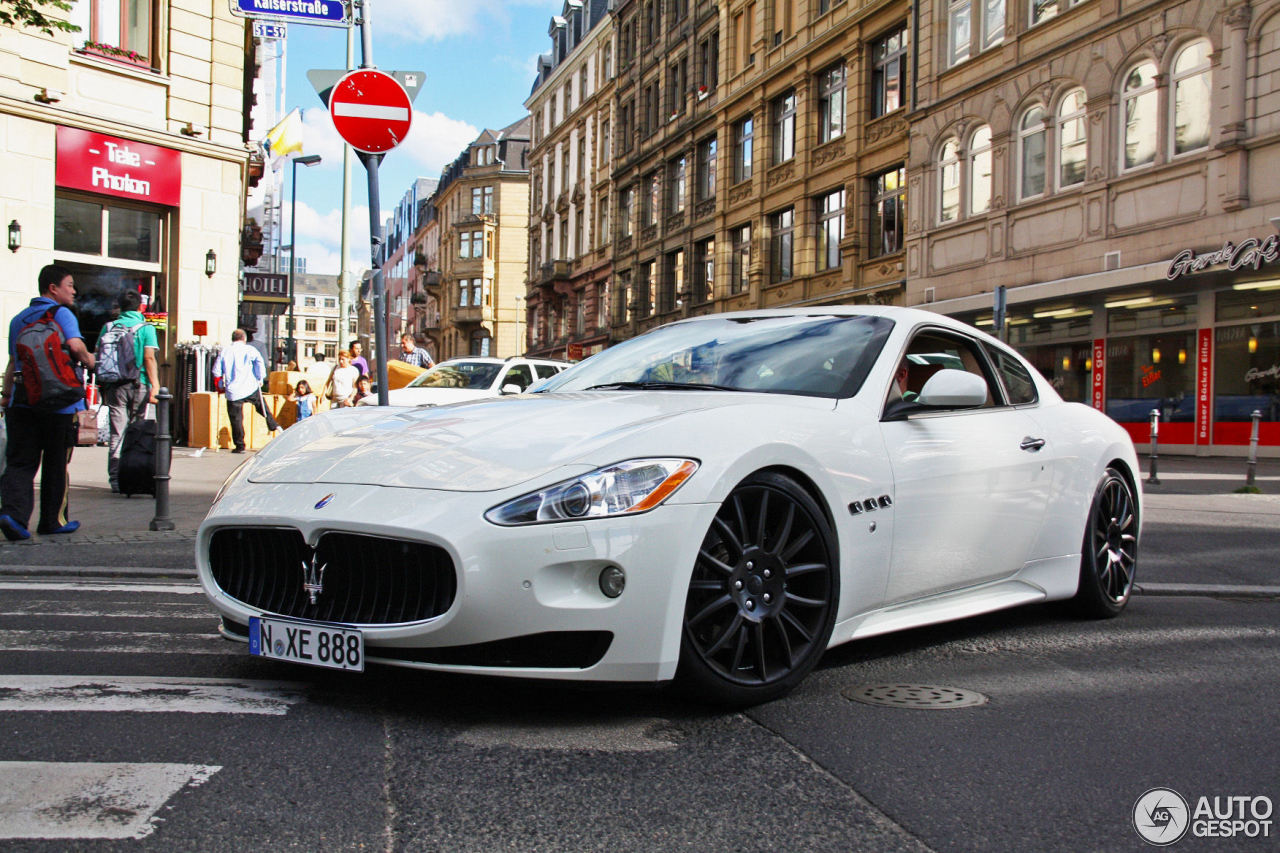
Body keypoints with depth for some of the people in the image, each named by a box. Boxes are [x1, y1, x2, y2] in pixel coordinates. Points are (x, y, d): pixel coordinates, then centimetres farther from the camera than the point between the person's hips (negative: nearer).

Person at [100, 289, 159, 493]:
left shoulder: (108, 327, 8)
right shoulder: (145, 328, -1)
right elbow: (149, 358, -10)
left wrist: (103, 385, 16)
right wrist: (155, 386, -11)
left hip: (114, 386, 2)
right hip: (138, 385, -2)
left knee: (116, 435, 2)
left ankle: (115, 479, -2)